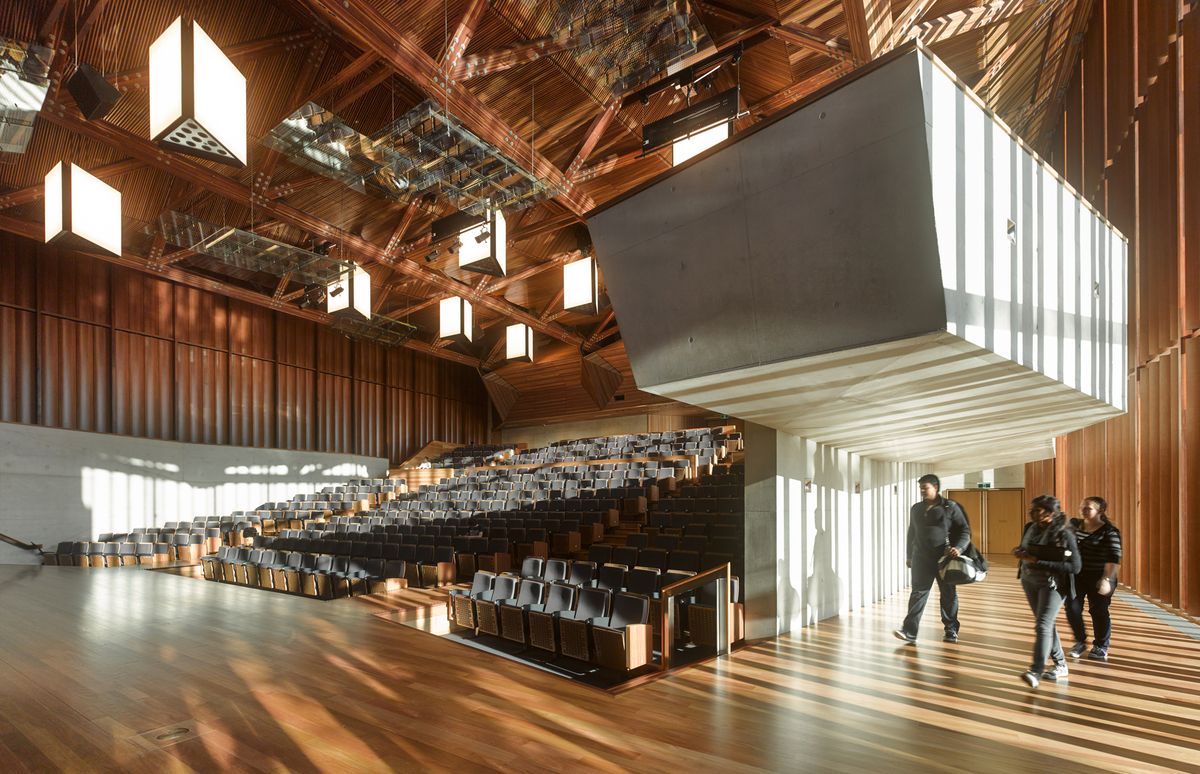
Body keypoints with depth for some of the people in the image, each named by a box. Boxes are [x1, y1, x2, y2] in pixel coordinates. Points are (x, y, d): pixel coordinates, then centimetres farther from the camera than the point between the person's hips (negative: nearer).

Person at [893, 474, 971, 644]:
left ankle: (951, 630, 25)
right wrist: (909, 556, 18)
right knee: (918, 593, -2)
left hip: (945, 558, -3)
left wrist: (959, 548, -20)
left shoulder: (950, 507, -4)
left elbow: (965, 530, -3)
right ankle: (909, 631, -6)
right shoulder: (916, 509, 10)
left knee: (948, 595, 9)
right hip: (921, 559, 3)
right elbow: (911, 534, 18)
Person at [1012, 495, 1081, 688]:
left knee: (1043, 625, -14)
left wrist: (1037, 562, -24)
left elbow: (1075, 567, -20)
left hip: (1053, 584, -7)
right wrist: (1019, 551, -5)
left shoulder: (1064, 534, -16)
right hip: (1030, 581, 7)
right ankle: (1061, 665, 31)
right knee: (1046, 624, 16)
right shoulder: (1030, 528, 1)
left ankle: (1035, 672, -16)